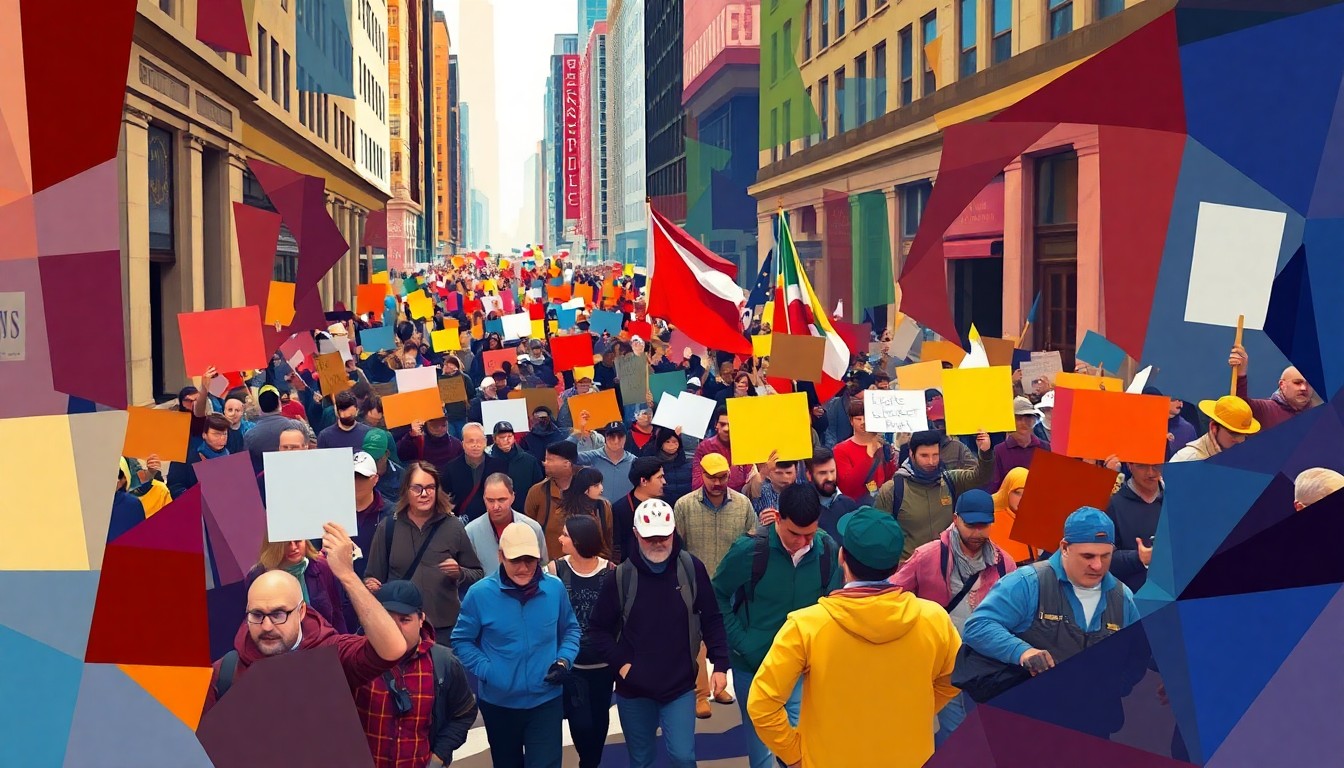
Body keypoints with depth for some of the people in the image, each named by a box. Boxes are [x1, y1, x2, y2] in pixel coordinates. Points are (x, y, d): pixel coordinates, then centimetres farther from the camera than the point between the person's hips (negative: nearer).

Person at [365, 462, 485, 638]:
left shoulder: (453, 526, 3)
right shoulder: (388, 527, 4)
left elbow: (477, 574, 7)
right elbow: (373, 576, 9)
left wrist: (459, 573, -12)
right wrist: (370, 584, -12)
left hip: (445, 625, 0)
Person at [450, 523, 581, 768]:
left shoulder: (555, 588, -6)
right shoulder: (480, 593, -13)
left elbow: (570, 629, 10)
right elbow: (461, 641, -4)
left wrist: (565, 660, -7)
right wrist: (486, 670, -16)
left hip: (546, 700, 0)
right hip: (499, 702, 0)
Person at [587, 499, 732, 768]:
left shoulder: (691, 568, -8)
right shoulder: (622, 576, -9)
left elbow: (712, 620, 0)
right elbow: (599, 627, 0)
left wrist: (720, 664, -5)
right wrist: (620, 663, -8)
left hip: (680, 685, -1)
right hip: (634, 688, 1)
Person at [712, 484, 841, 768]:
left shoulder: (829, 551, -13)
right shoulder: (749, 549, -20)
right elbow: (717, 596, -7)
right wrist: (740, 642, -12)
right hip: (752, 662, -1)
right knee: (758, 733, 13)